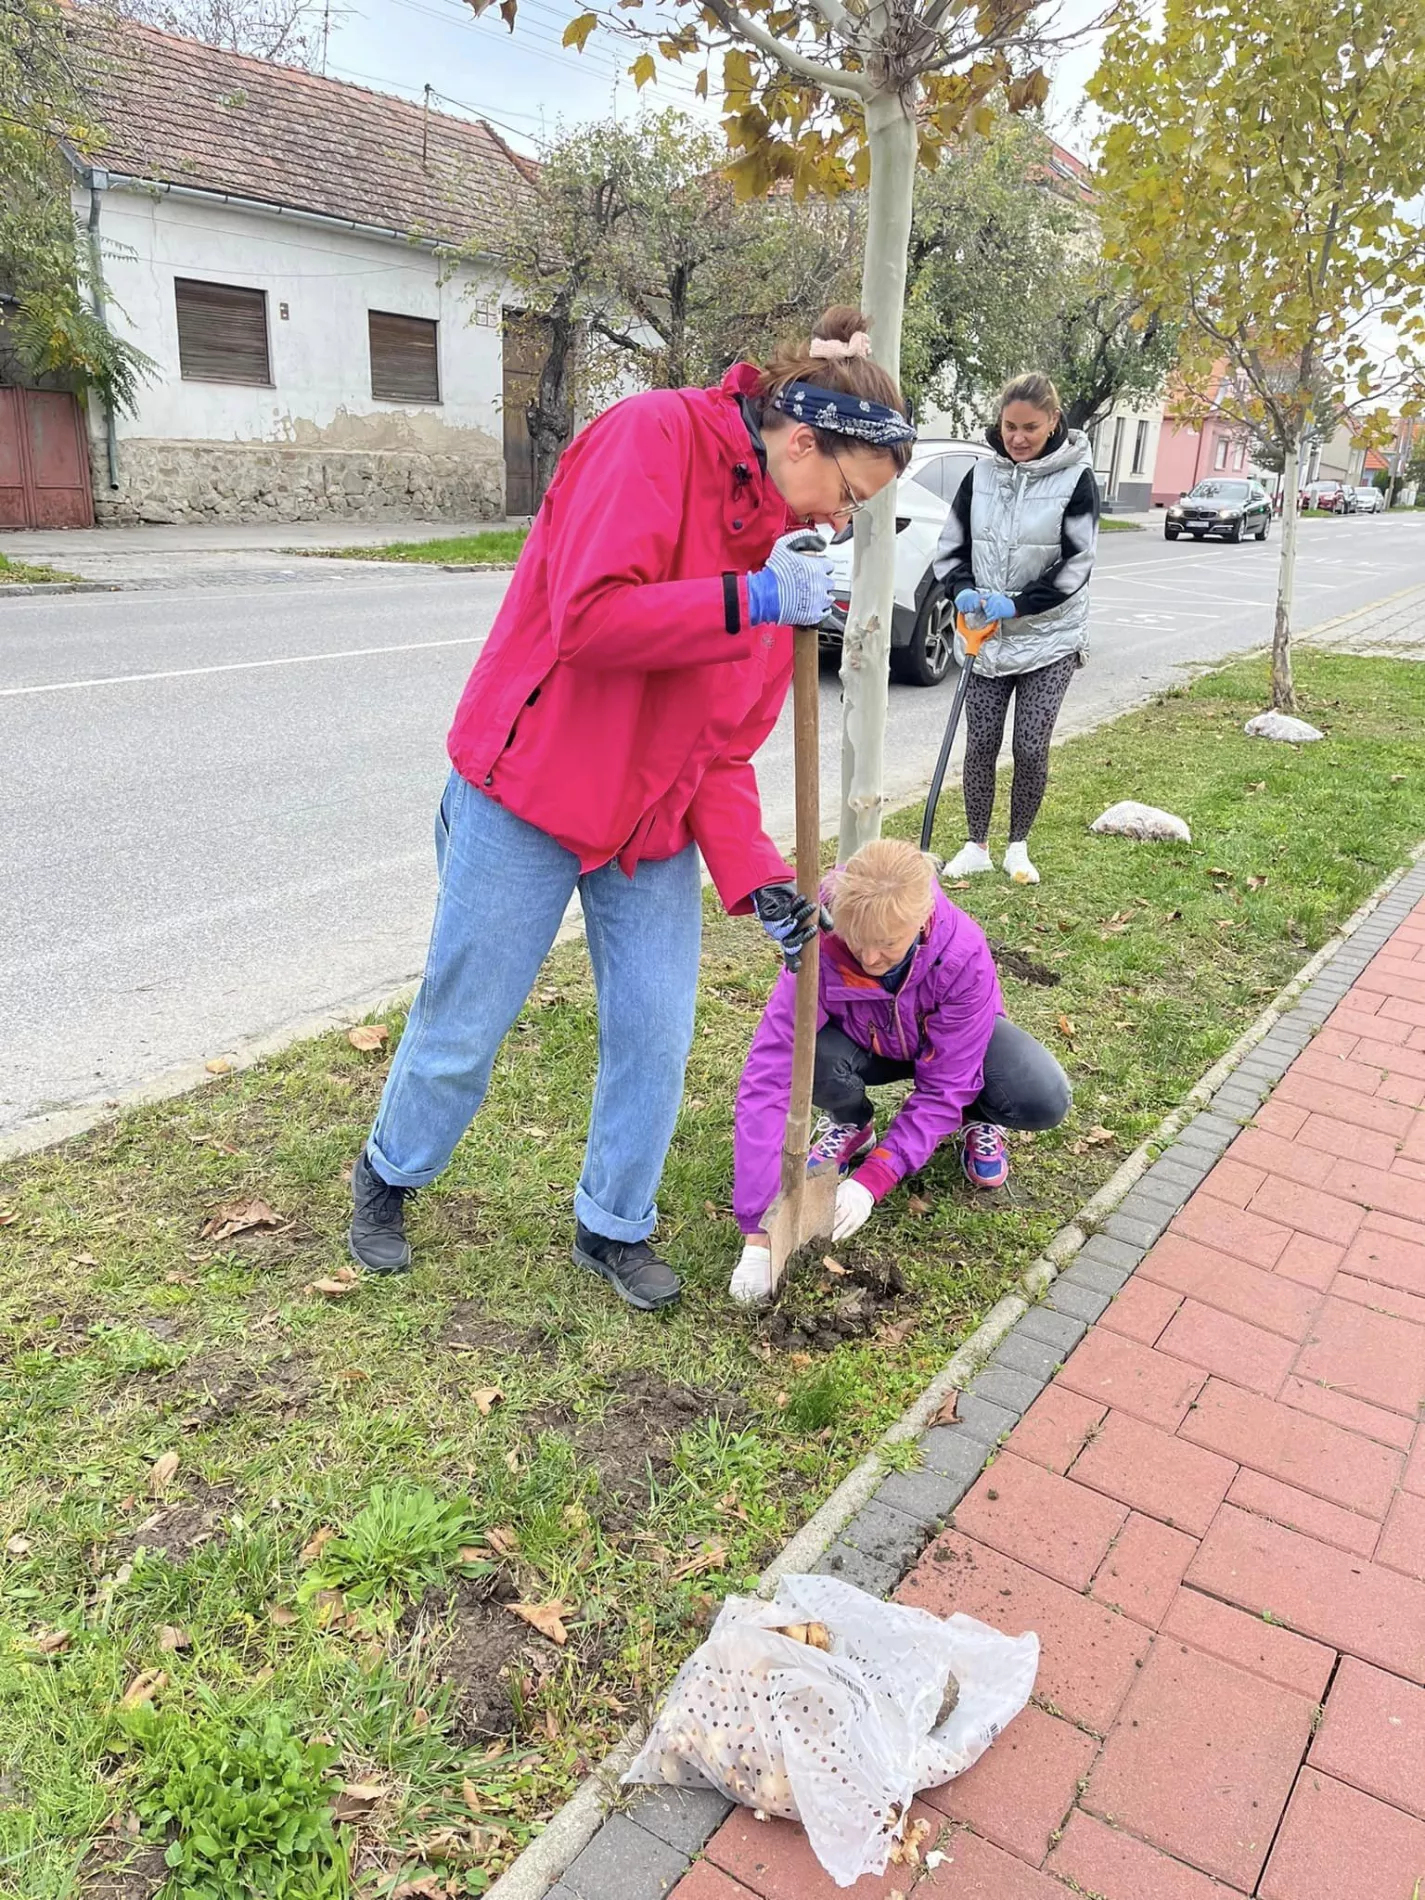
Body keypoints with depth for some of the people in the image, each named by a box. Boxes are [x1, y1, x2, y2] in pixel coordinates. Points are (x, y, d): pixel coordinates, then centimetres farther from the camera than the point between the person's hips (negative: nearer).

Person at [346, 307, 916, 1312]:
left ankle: (616, 1227, 29)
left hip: (656, 820, 6)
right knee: (464, 1025, 7)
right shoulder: (655, 435, -14)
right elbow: (591, 620, -28)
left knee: (656, 1037, 6)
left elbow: (725, 743, 4)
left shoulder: (783, 548, 6)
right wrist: (752, 602, -27)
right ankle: (389, 1176, 36)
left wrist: (754, 877, -7)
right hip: (531, 794, -6)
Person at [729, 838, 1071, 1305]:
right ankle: (852, 1124, 2)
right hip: (863, 1044, 1)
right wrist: (758, 1232, -42)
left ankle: (976, 1117, 8)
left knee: (1045, 1100, -30)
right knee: (814, 1060, -35)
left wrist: (872, 1180, -38)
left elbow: (943, 1088, -29)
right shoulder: (819, 947, -37)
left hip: (950, 1041, 0)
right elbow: (767, 1079, -39)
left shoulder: (964, 955, -36)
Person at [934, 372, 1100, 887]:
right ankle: (977, 846, 19)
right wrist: (963, 590, -11)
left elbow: (1076, 564, -10)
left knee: (1031, 748, -3)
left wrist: (1018, 604, -18)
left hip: (1049, 637, -3)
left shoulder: (1075, 478, -7)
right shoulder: (982, 474, 3)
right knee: (980, 744, 3)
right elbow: (951, 546, 8)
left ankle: (1018, 846, 17)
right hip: (987, 636, 3)